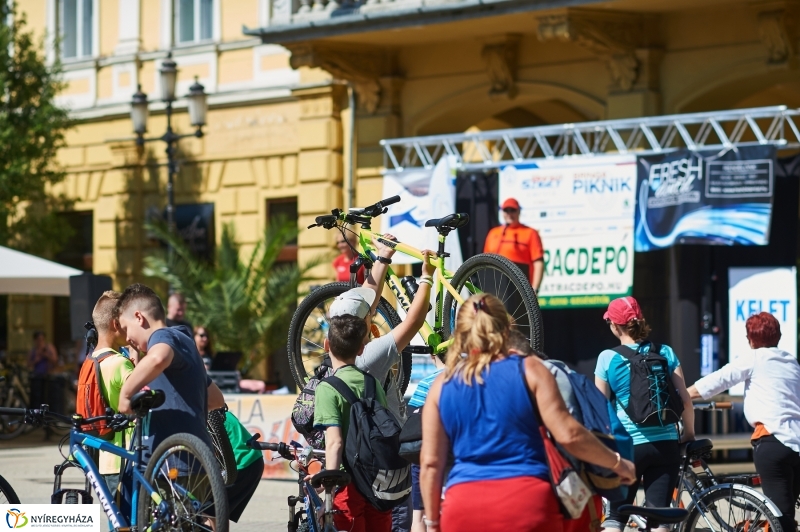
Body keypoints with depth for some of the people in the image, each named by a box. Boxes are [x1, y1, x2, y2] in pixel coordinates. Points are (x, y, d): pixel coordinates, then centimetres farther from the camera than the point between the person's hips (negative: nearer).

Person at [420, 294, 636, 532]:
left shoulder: (442, 384, 10)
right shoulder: (528, 370, 3)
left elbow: (430, 463, 8)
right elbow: (568, 435, -4)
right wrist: (617, 463, 9)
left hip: (463, 510, 2)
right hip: (527, 503, -2)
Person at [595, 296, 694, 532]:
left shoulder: (608, 358, -3)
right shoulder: (666, 353, 4)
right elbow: (685, 400, 5)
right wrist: (689, 434, 19)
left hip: (628, 445, -2)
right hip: (665, 445, 2)